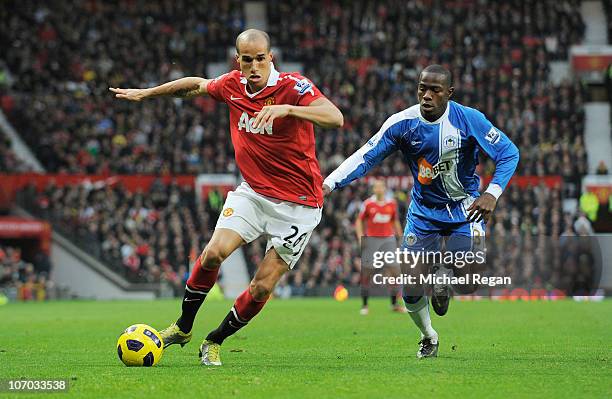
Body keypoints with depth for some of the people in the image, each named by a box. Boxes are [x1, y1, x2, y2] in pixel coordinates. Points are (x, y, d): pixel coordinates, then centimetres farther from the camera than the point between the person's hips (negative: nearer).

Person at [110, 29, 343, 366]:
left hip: (297, 204, -4)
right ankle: (183, 328, 4)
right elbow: (196, 85, 21)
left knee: (263, 287, -6)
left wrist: (286, 109, -47)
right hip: (252, 192, 4)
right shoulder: (233, 85, -2)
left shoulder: (293, 86, -19)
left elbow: (335, 118, -35)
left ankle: (215, 342, 17)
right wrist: (144, 93, 28)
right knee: (214, 252, -18)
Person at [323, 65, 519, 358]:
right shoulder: (403, 123, -13)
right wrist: (328, 184, -22)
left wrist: (492, 194, -21)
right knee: (411, 287, -6)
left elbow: (508, 153, -9)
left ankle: (442, 282, 21)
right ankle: (428, 337, 26)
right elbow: (366, 157, -10)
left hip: (464, 208, -1)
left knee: (469, 283, -19)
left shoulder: (469, 120, -17)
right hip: (424, 211, 1)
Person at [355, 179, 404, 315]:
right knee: (367, 273, -4)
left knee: (395, 271, -5)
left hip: (388, 239, 2)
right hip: (372, 239, -2)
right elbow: (359, 221, 5)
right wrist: (360, 237, -7)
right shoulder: (368, 204, -2)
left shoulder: (392, 203, 5)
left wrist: (401, 238, 13)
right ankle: (364, 305, 6)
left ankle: (394, 304, 6)